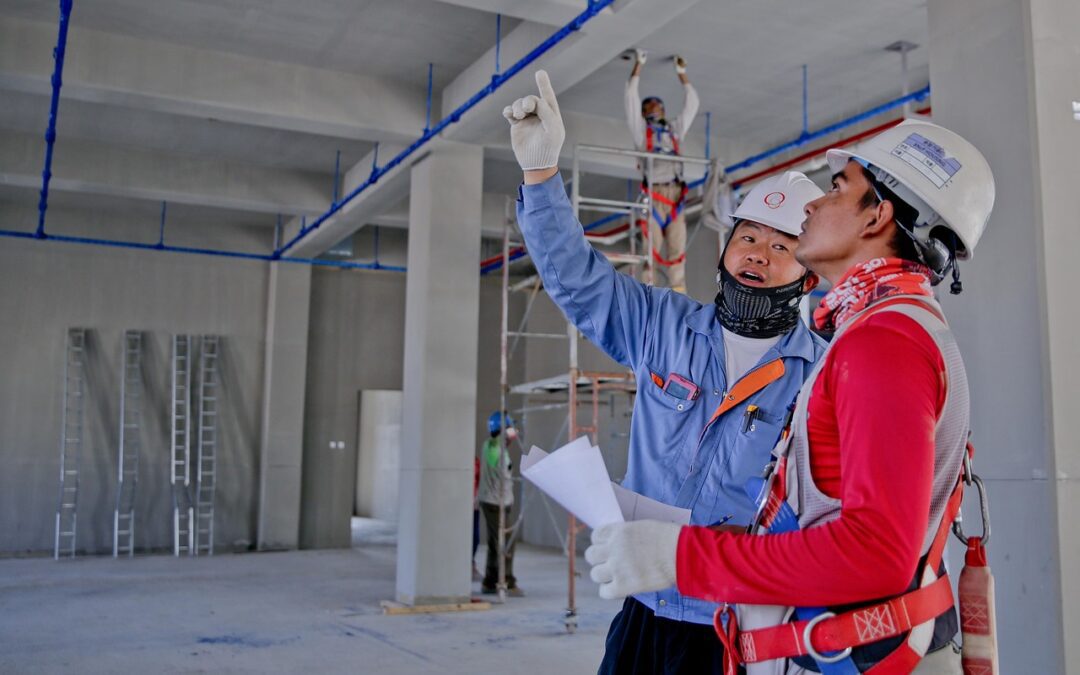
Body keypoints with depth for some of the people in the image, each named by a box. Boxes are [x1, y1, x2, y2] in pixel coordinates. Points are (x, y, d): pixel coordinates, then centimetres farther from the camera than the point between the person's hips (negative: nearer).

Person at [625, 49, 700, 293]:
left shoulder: (674, 130, 25)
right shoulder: (641, 130, 14)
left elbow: (691, 103, 28)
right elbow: (631, 96, 8)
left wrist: (682, 74, 28)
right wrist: (638, 66, 10)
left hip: (675, 196, 4)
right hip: (653, 195, -4)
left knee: (677, 250, -3)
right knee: (652, 248, -9)